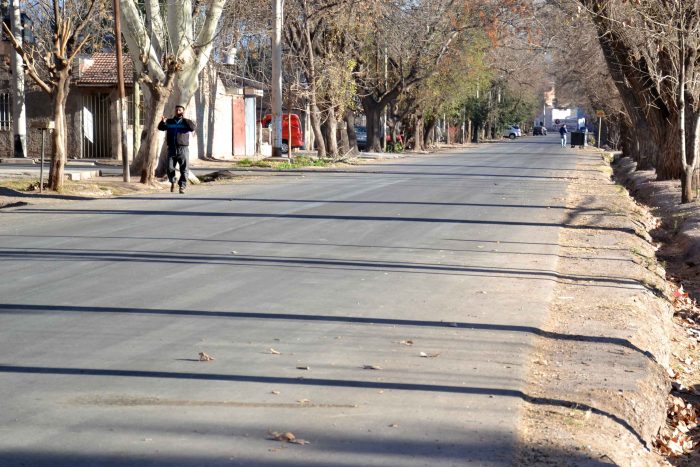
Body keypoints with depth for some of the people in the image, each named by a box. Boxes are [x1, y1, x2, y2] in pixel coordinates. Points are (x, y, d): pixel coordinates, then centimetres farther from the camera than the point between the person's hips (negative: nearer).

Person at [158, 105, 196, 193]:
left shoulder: (186, 122, 5)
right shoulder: (169, 122, 12)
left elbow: (193, 127, -13)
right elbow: (161, 127, 1)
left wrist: (184, 118, -20)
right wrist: (163, 122, -21)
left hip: (183, 149, -2)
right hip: (171, 149, 2)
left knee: (184, 169, -4)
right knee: (170, 168, 0)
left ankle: (182, 186, 2)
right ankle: (172, 182, 26)